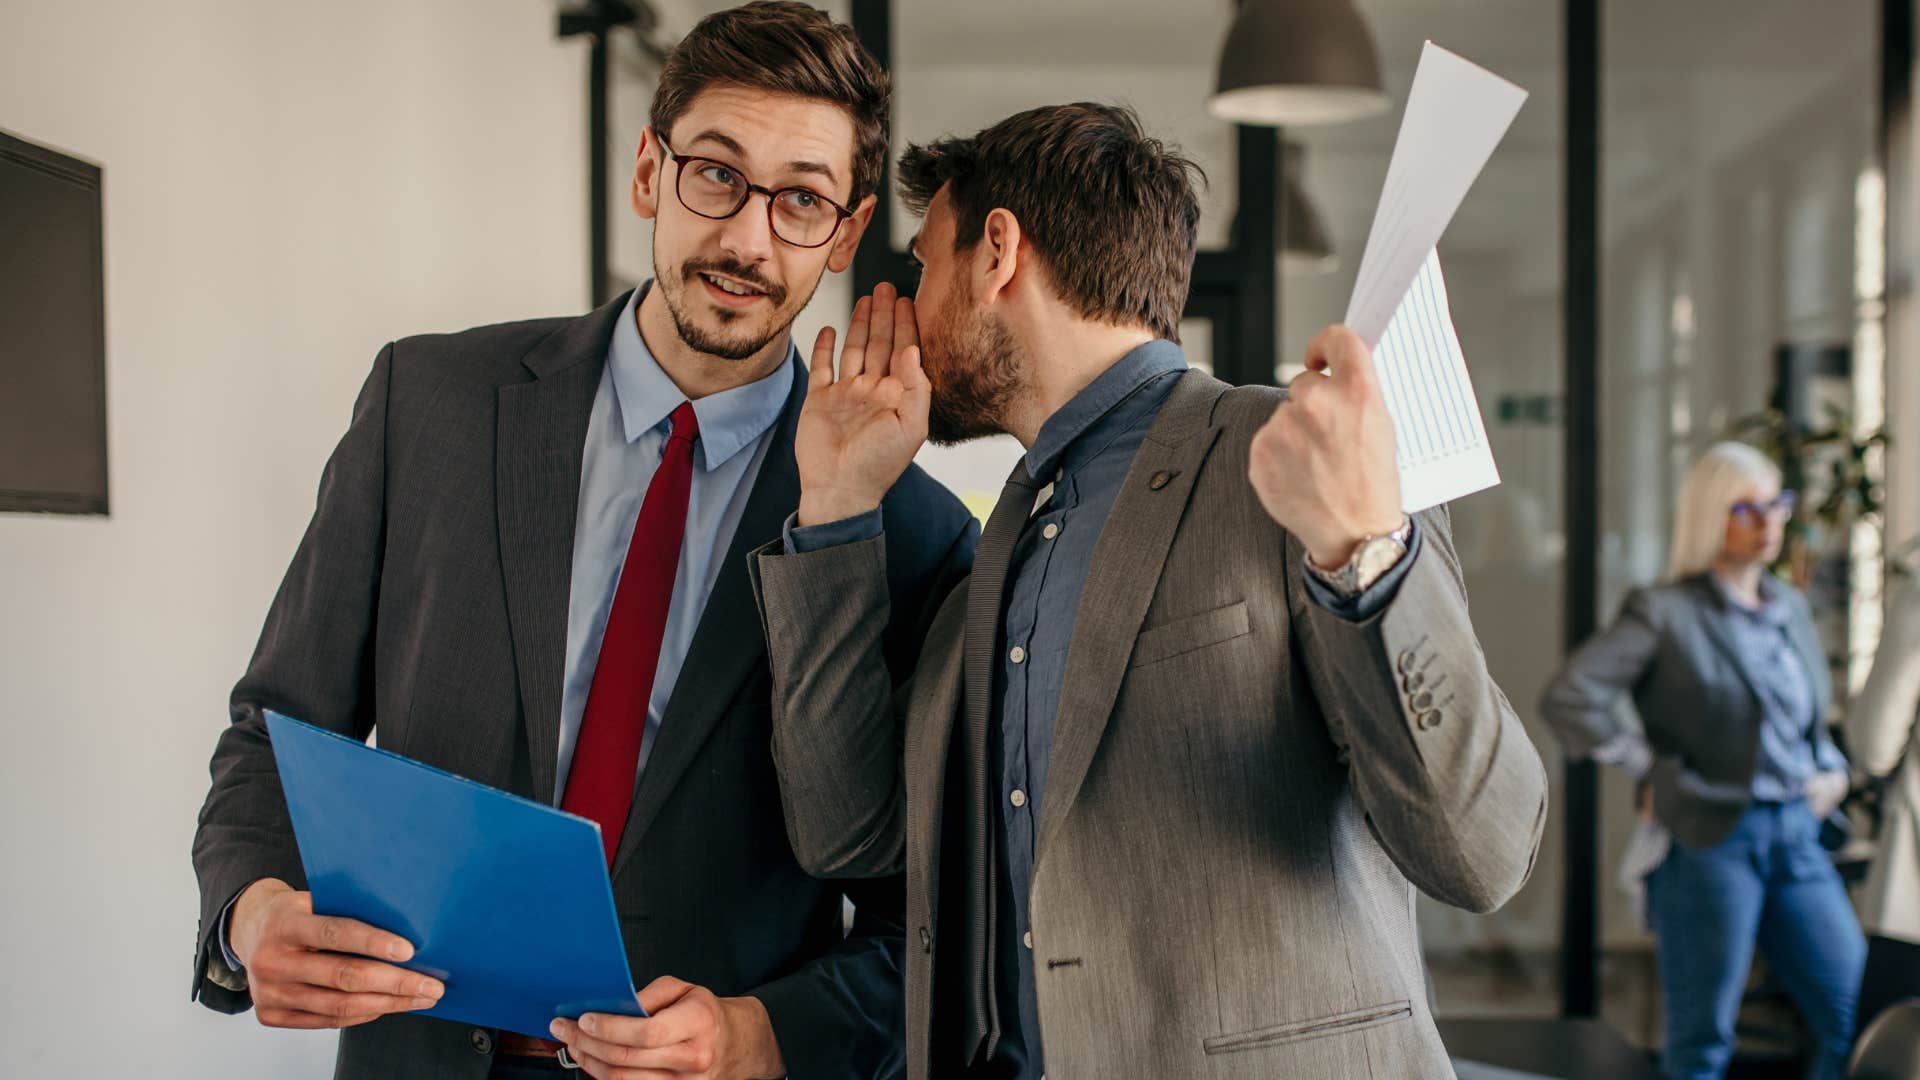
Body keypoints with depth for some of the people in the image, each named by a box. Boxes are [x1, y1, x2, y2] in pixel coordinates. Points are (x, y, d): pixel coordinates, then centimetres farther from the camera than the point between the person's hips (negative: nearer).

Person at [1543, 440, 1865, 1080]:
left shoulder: (1791, 607, 14)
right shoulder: (1666, 613, -8)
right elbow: (1567, 699, -16)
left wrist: (1830, 769, 11)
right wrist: (1655, 772, -11)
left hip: (1797, 836, 6)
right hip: (1710, 840, -6)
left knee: (1859, 1019, 4)